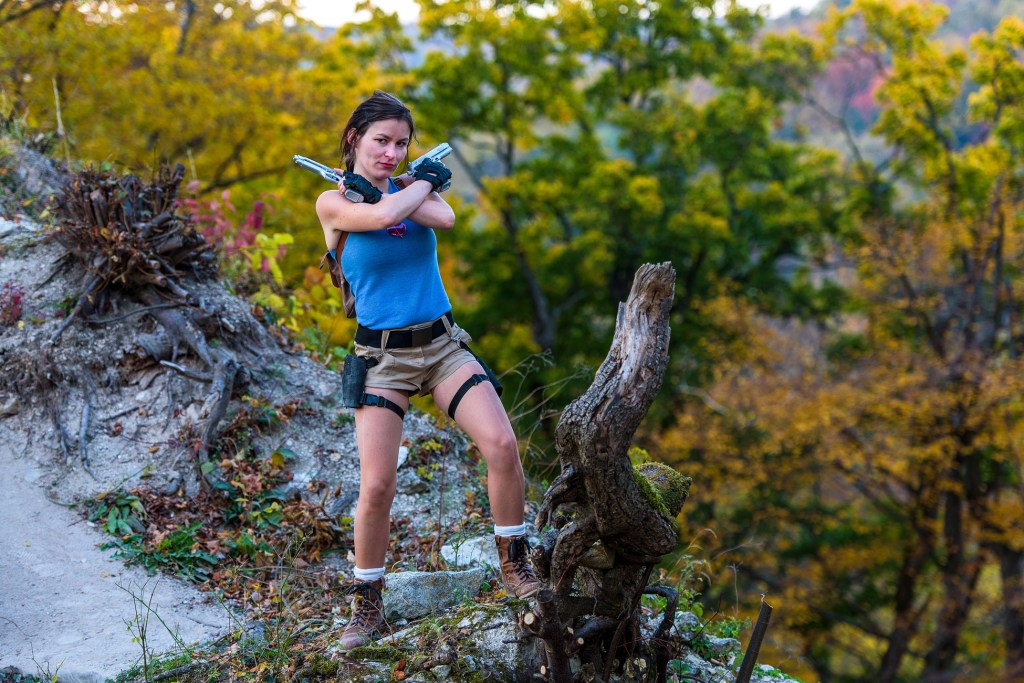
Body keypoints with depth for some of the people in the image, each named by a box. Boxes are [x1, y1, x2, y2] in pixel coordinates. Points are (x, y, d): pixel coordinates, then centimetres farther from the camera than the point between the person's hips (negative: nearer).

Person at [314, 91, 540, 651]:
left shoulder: (414, 186, 9)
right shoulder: (334, 201, 0)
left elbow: (445, 217, -14)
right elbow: (382, 216, -22)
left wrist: (380, 189, -12)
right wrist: (422, 183, -5)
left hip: (443, 345, 3)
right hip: (382, 356, -3)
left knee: (502, 445, -16)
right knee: (376, 486, -13)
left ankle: (515, 566, 3)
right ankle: (367, 606, 7)